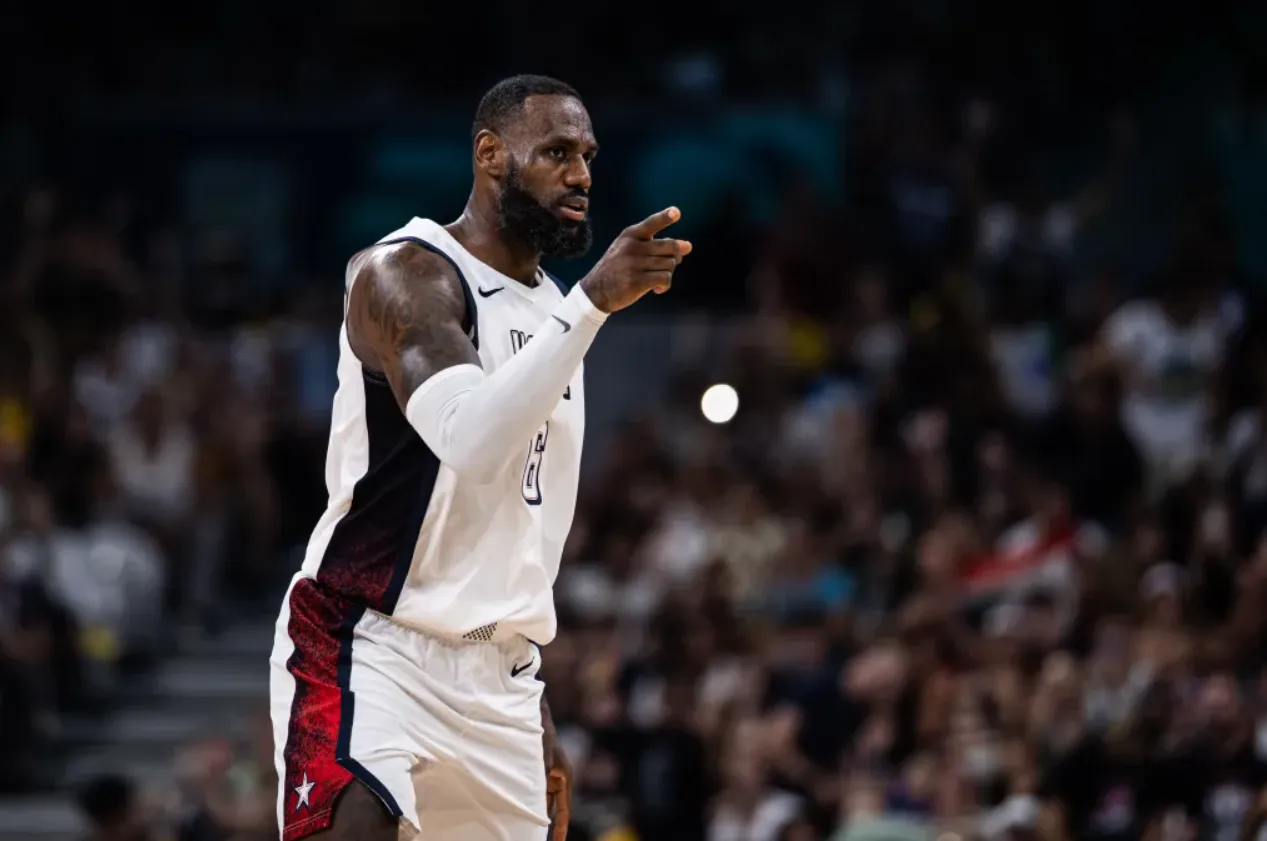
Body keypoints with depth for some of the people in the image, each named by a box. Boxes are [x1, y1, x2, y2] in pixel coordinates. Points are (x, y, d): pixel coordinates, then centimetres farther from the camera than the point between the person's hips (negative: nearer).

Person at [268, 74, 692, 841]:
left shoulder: (552, 310, 16)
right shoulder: (405, 275, -10)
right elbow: (468, 437, -28)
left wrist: (540, 722, 22)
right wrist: (593, 302, -34)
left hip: (497, 676, 8)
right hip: (372, 650, -8)